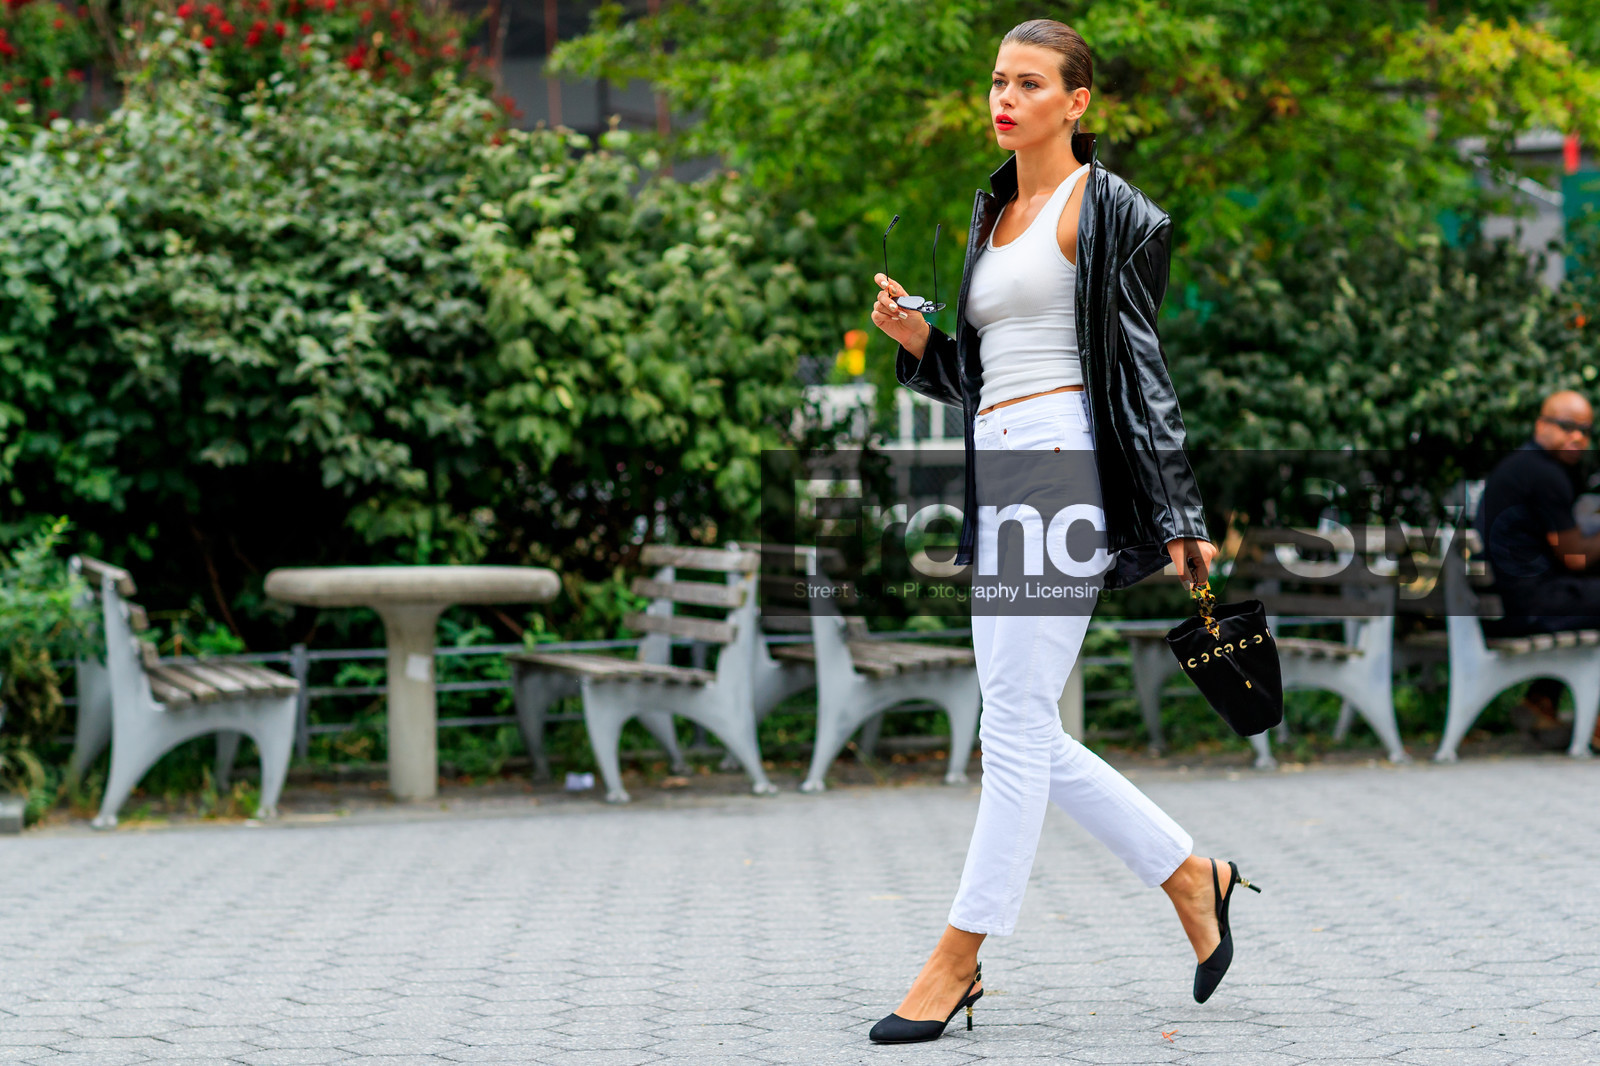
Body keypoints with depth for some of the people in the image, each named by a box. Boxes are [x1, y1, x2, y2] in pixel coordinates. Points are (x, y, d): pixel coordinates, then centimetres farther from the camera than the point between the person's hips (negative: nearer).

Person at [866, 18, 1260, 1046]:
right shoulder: (992, 213, 20)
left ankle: (960, 956, -7)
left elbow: (1141, 365, -7)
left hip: (1063, 461, -9)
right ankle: (1191, 874, 21)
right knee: (1029, 734, 7)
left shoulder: (1104, 208, -3)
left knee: (1017, 719, -9)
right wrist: (917, 336, 3)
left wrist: (1176, 512, -11)